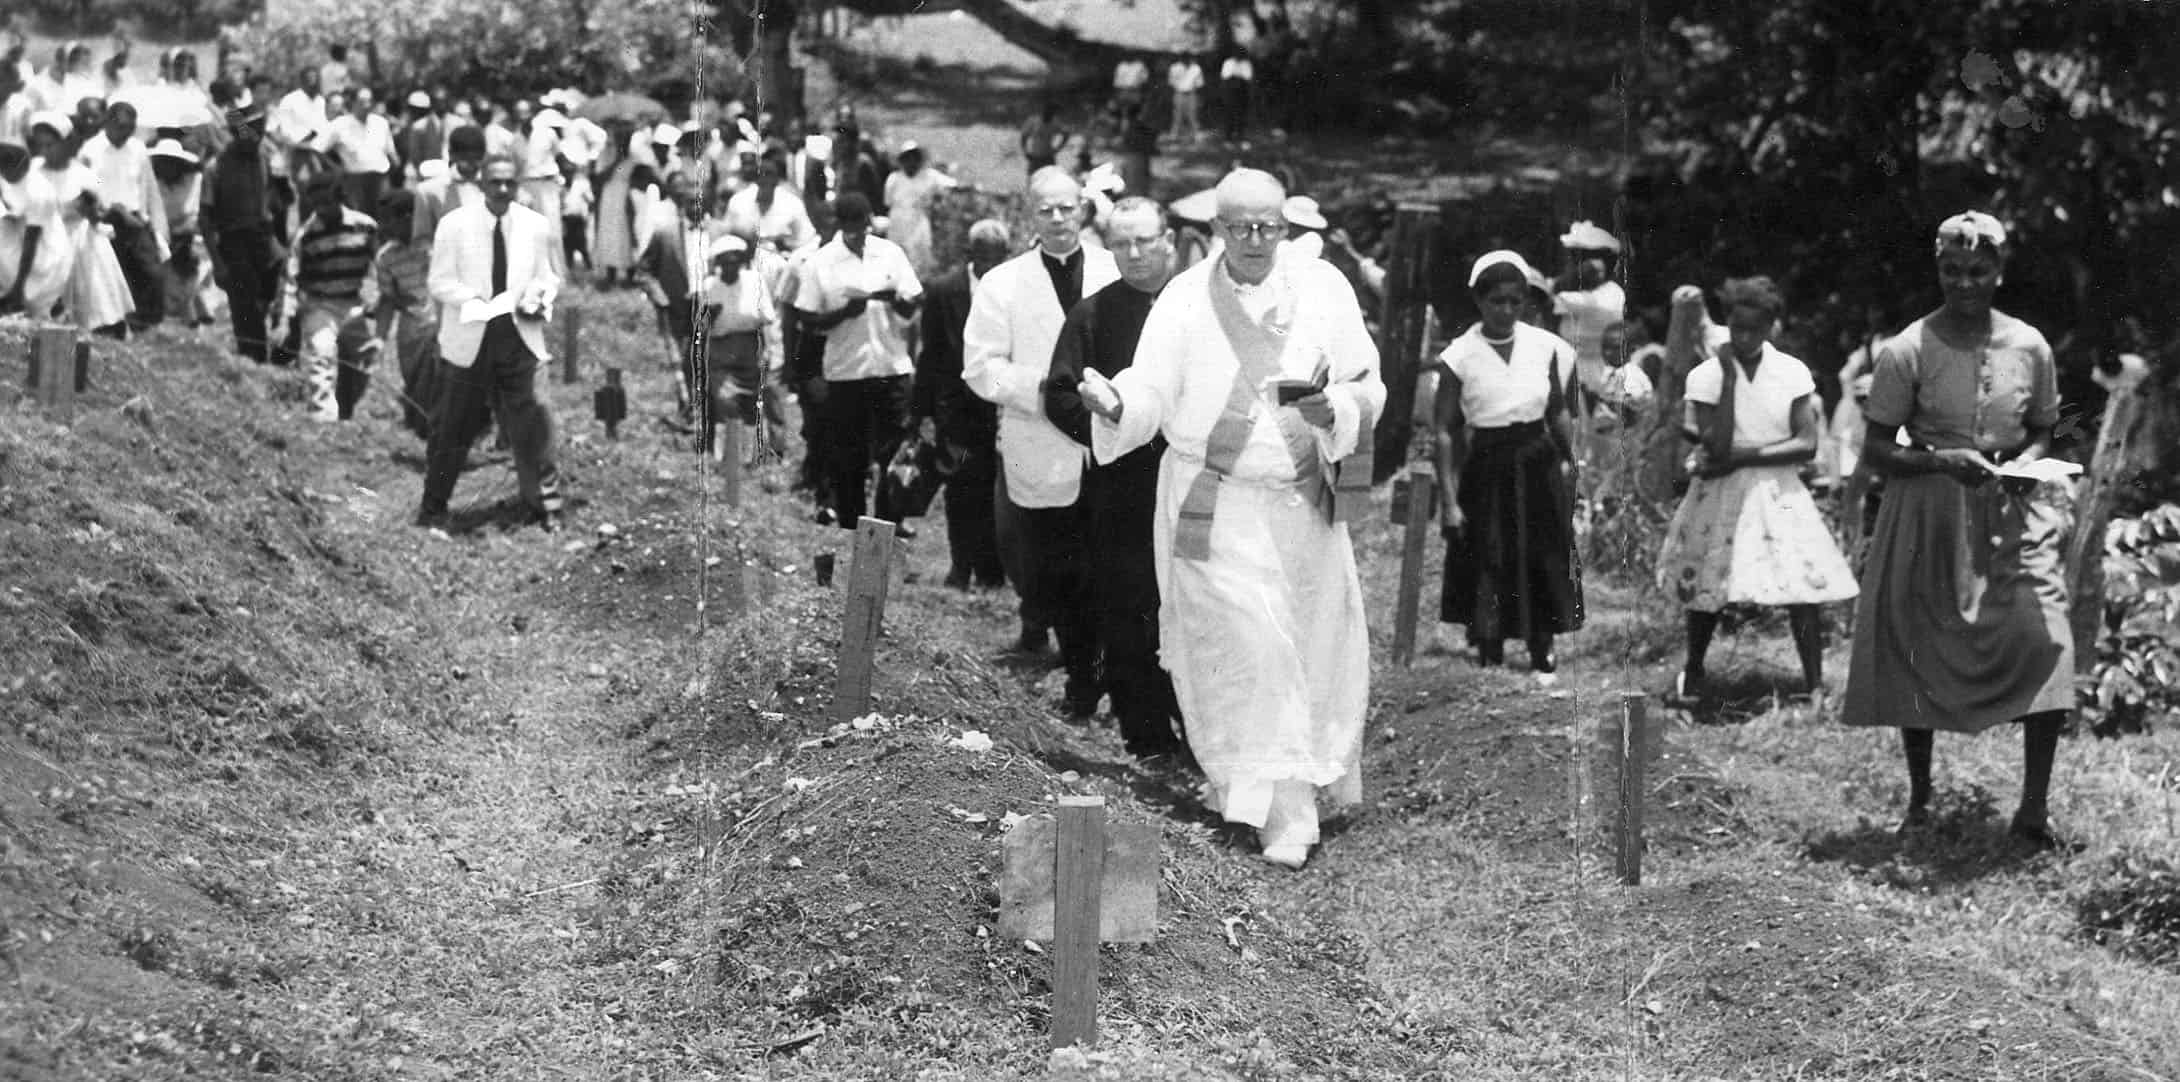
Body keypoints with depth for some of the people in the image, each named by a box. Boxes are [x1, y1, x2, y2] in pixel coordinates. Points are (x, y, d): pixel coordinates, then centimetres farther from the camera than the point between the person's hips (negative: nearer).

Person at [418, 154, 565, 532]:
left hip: (519, 336, 1)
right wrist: (474, 300, -17)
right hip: (471, 338, -1)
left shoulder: (535, 225, 3)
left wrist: (541, 299, -9)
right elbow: (440, 282, -2)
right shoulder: (455, 224, -3)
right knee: (454, 428, 4)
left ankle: (545, 506, 12)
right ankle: (432, 511, 16)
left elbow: (546, 277, 13)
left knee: (529, 424, -2)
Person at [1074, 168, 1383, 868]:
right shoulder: (1185, 300, -4)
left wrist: (1333, 409, -21)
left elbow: (1368, 390, 1)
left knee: (1312, 647, 11)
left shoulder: (1324, 290, 1)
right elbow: (1153, 393, -9)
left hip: (1302, 501, 3)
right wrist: (1114, 404, -31)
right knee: (1247, 652, -10)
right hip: (1212, 504, -3)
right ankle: (1284, 815, -6)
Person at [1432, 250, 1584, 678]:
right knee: (1487, 568, 1)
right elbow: (1443, 431, -10)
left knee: (1545, 565, 9)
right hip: (1487, 470, -3)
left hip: (1538, 467, 3)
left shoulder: (1545, 346, -2)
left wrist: (1569, 462, 8)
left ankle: (1541, 656, 26)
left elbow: (1557, 413, 11)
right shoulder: (1462, 355, -10)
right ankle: (1489, 659, 15)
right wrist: (1449, 501, -13)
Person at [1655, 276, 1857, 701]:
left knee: (1804, 588, -10)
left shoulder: (1793, 372, -2)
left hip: (1780, 493, 0)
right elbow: (1716, 448, -16)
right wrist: (1729, 377, -17)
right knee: (1707, 588, 6)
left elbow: (1807, 444, -8)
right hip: (1722, 495, 0)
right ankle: (1693, 674, 29)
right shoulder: (1707, 375, -5)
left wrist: (1742, 455, -15)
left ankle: (1815, 684, -4)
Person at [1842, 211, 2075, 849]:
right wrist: (1942, 461, -20)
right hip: (1927, 510, -1)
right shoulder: (1907, 351, -6)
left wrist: (2026, 463, -8)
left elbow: (2043, 432, 15)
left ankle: (2034, 809, -8)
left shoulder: (2029, 347, 2)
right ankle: (1919, 799, 24)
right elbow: (1876, 450, -4)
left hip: (2014, 510, 1)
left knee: (2046, 640, -15)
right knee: (1916, 652, 3)